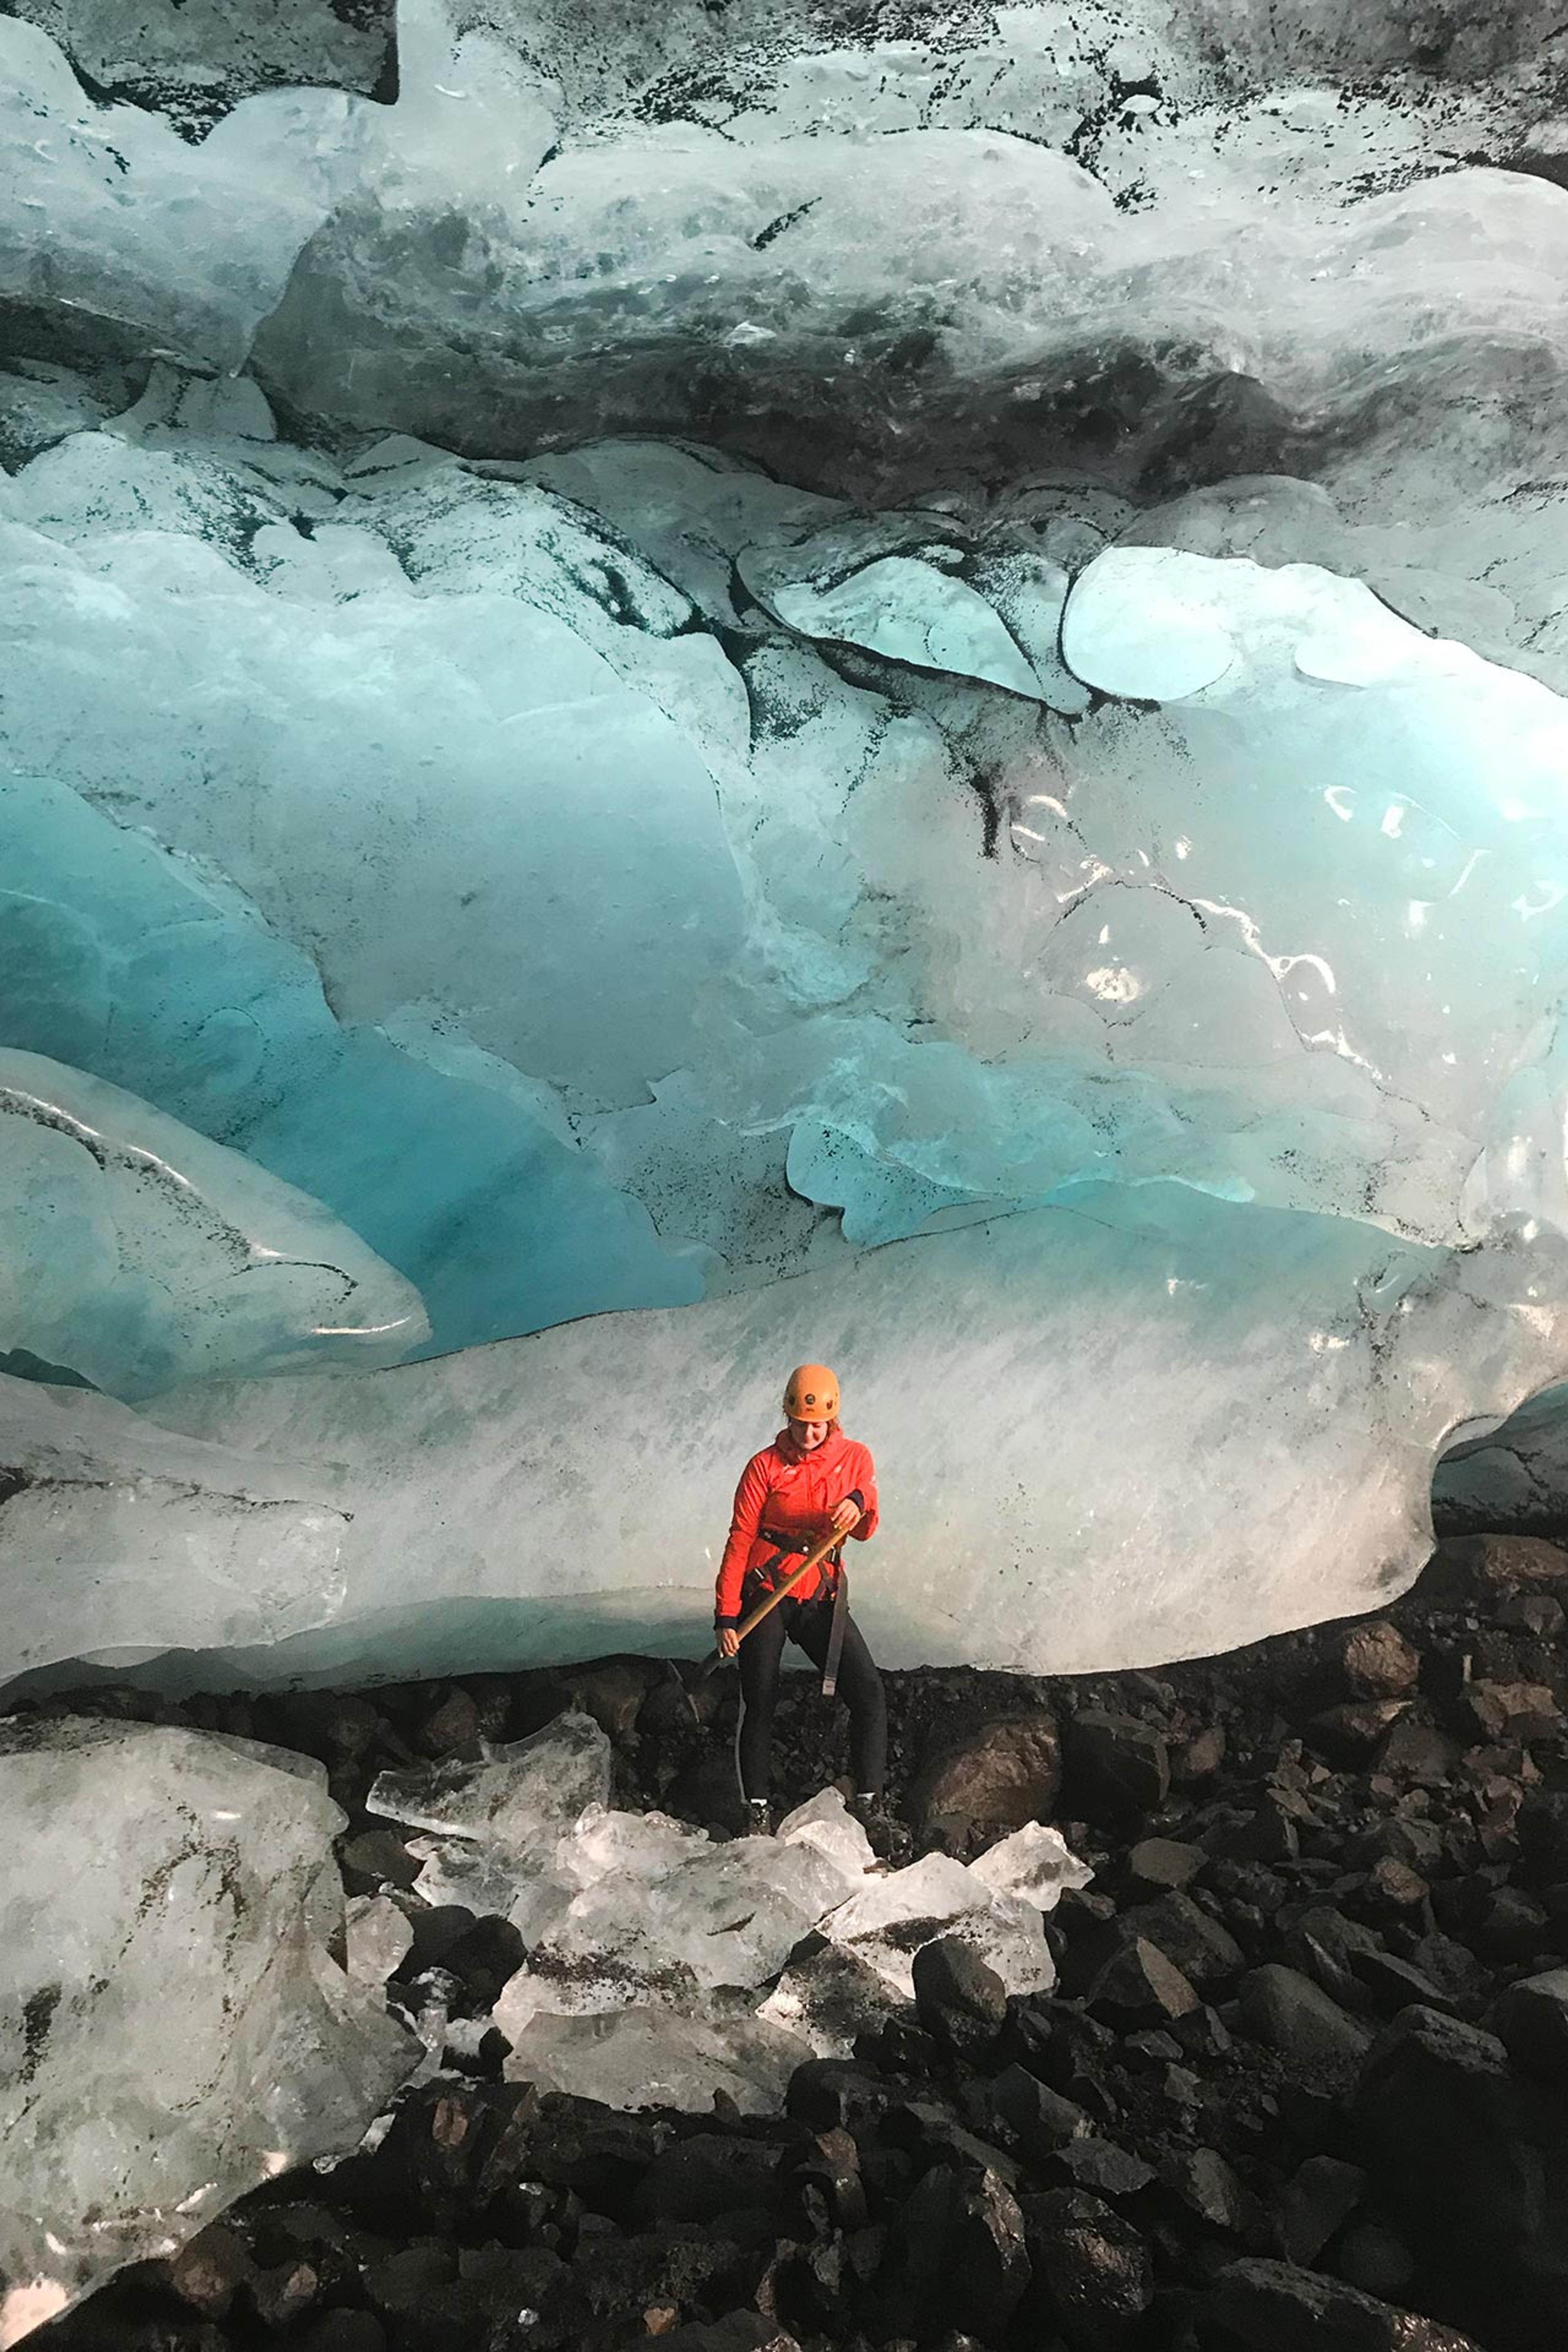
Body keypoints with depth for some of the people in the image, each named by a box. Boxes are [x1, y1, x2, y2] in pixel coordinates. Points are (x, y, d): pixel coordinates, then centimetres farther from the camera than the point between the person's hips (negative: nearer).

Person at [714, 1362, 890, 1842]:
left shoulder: (855, 1459, 1)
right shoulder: (766, 1465, -5)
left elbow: (866, 1531, -6)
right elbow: (740, 1541, -4)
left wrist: (858, 1508, -31)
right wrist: (726, 1615, -8)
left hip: (822, 1599, 2)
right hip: (765, 1594, -2)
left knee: (868, 1691, -11)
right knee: (760, 1705, 1)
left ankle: (867, 1802, -3)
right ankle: (757, 1810, 15)